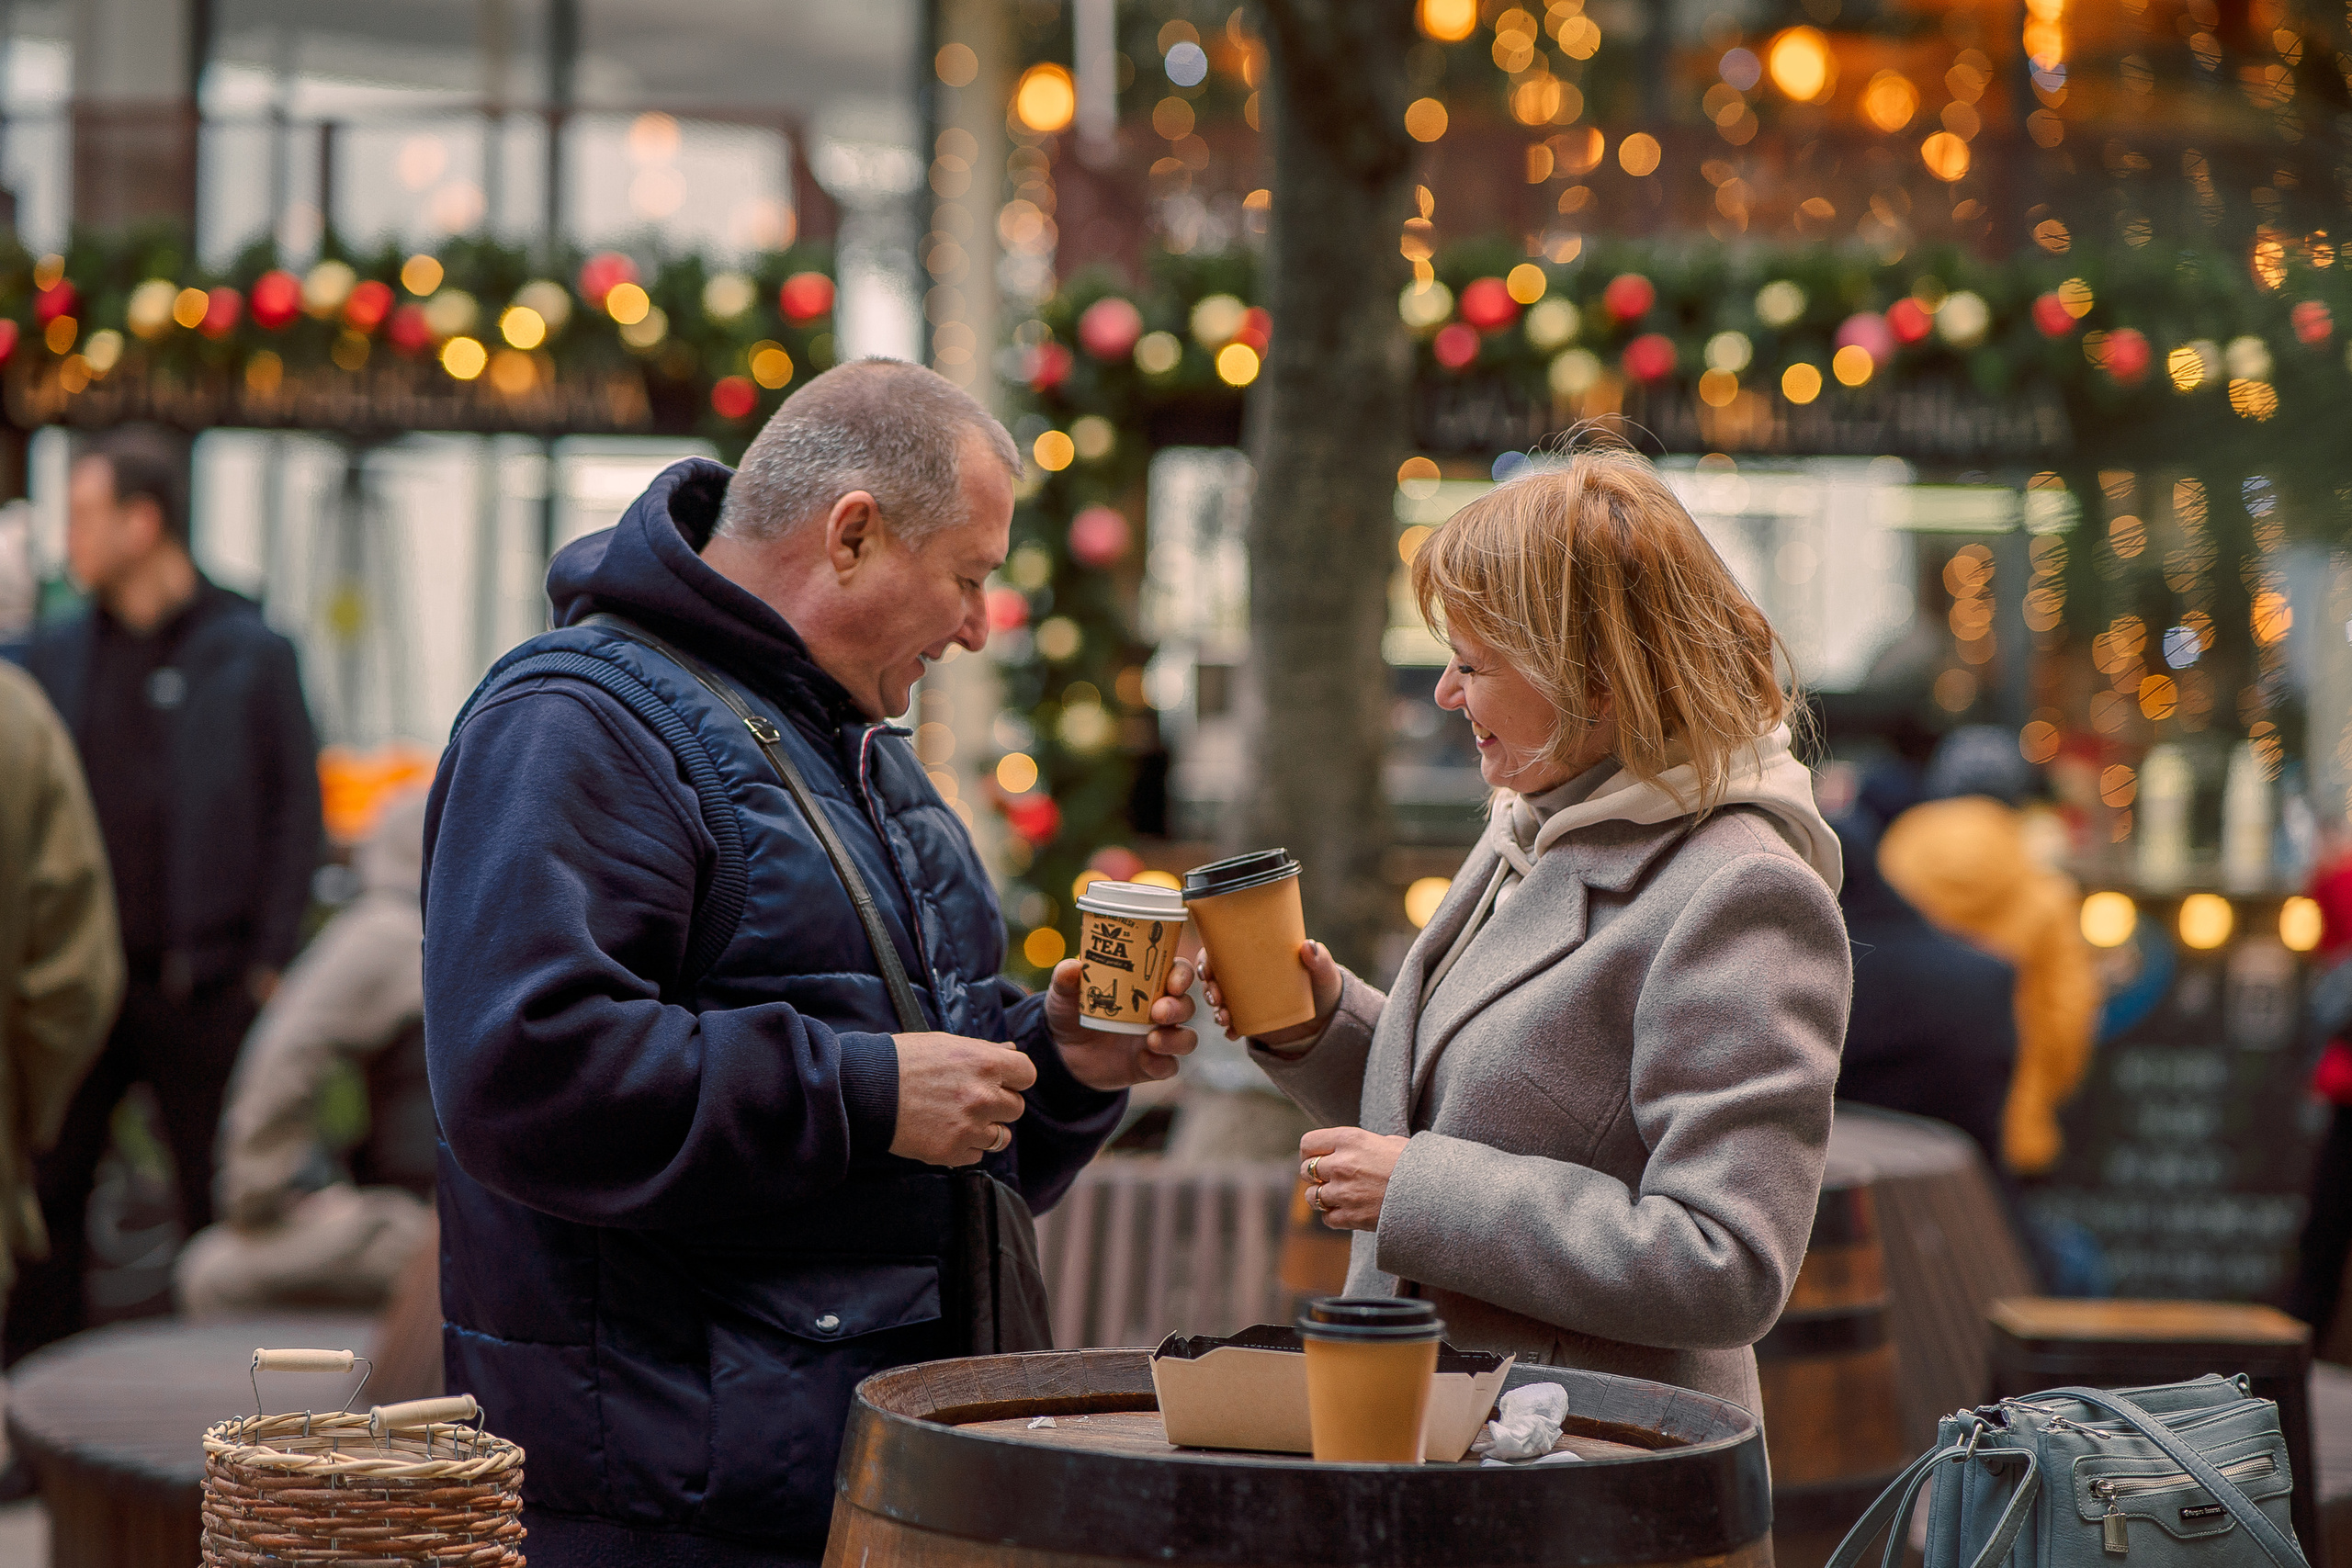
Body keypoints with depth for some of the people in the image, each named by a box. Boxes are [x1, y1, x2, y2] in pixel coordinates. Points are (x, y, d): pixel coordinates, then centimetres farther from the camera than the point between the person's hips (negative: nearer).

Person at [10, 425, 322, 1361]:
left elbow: (295, 814, -1)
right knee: (45, 1194, 5)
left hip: (202, 988, -3)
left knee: (218, 1200, 5)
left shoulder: (249, 654, -2)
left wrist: (267, 962, -6)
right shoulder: (54, 658, 9)